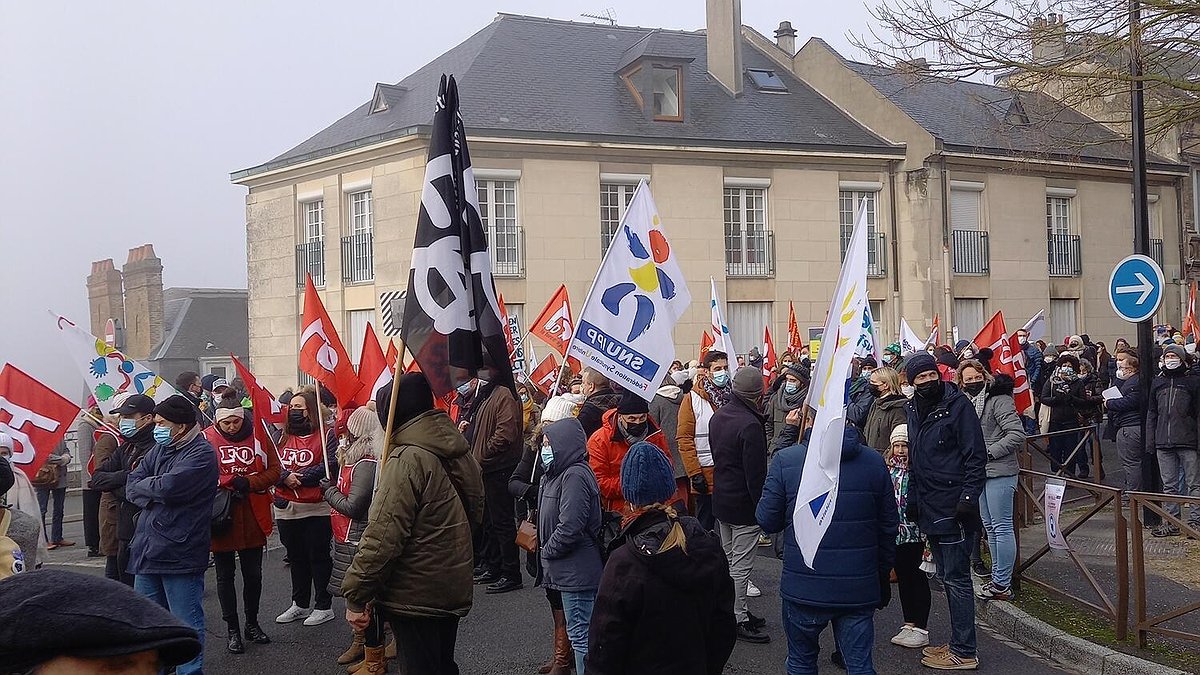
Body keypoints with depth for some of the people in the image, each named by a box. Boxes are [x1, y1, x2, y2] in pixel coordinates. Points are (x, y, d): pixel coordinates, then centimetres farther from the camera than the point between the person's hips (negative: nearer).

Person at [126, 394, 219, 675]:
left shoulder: (202, 453, -11)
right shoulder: (159, 449, 15)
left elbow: (168, 487, -22)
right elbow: (132, 486, 8)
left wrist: (143, 485, -2)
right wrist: (152, 498, -12)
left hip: (180, 554, -8)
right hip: (147, 550, 8)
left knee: (187, 625, 0)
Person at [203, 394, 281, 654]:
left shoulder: (257, 436, 0)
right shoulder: (206, 439, -6)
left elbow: (275, 471, -1)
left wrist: (248, 483, -16)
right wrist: (231, 482, -19)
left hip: (253, 518, 2)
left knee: (253, 574, 12)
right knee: (225, 576, 9)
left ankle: (252, 624, 30)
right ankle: (232, 630, 21)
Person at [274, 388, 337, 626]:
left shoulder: (324, 436, -7)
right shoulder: (283, 437, 11)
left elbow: (327, 468, -18)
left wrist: (298, 477, -17)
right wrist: (285, 477, -17)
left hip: (316, 509, -6)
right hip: (286, 508, 6)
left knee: (318, 557, 3)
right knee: (296, 557, 17)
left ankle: (324, 606, 14)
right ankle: (300, 604, 29)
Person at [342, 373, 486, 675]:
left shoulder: (407, 459, -20)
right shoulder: (457, 450, 7)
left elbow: (383, 537, -25)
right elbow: (474, 516, 19)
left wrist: (356, 596, -18)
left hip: (416, 597, -8)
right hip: (454, 590, 8)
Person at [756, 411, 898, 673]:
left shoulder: (786, 460, -10)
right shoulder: (874, 461, -1)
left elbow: (767, 520, -4)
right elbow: (888, 526, 6)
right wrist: (883, 576, 19)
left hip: (804, 588, -1)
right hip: (859, 589, 2)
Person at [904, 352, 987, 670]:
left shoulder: (958, 405, -9)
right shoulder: (914, 410, 13)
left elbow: (975, 456, -12)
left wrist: (968, 497, -19)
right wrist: (913, 499, 17)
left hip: (952, 509, -8)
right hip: (929, 509, 8)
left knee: (956, 579, -3)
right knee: (947, 577, 15)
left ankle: (964, 652, 4)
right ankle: (958, 642, 26)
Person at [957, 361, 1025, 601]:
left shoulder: (998, 400, -12)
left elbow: (1017, 434, -18)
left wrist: (989, 452, -17)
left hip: (999, 473, -9)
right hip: (979, 473, 9)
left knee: (1001, 527, -4)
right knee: (990, 527, 15)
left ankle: (1002, 584, 0)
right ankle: (998, 576, 25)